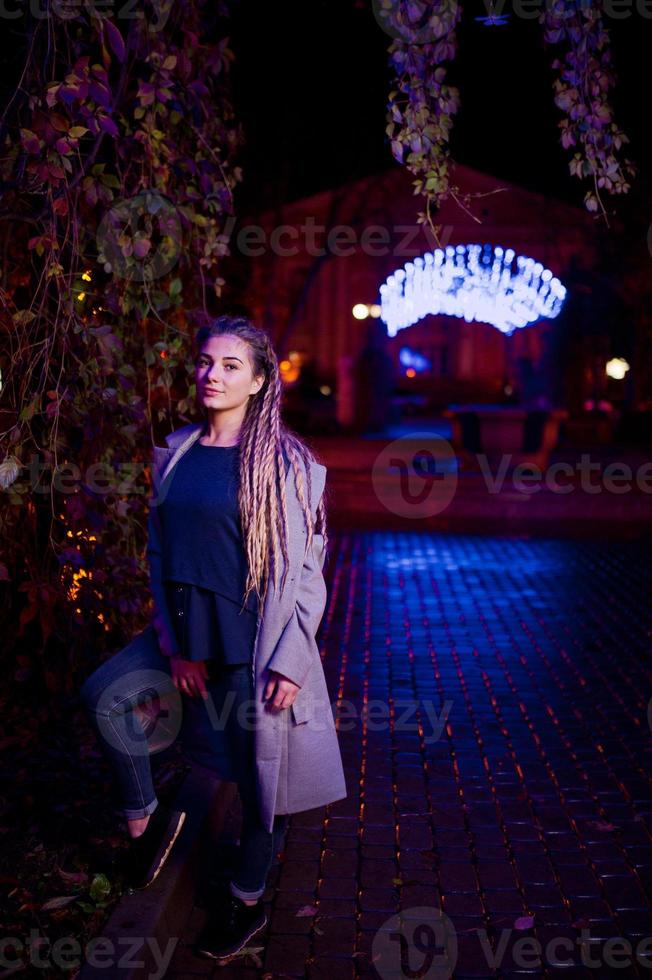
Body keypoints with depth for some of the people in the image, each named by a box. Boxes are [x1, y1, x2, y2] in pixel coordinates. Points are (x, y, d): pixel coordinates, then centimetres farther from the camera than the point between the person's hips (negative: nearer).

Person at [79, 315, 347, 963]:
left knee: (259, 772, 7)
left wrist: (289, 662, -15)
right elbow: (160, 551, 7)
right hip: (188, 630, 6)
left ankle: (246, 900, 30)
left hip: (256, 641, -5)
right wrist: (173, 642, 2)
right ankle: (145, 820, 25)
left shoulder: (285, 463, -12)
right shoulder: (175, 454, 3)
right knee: (104, 695, 5)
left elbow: (306, 570, -11)